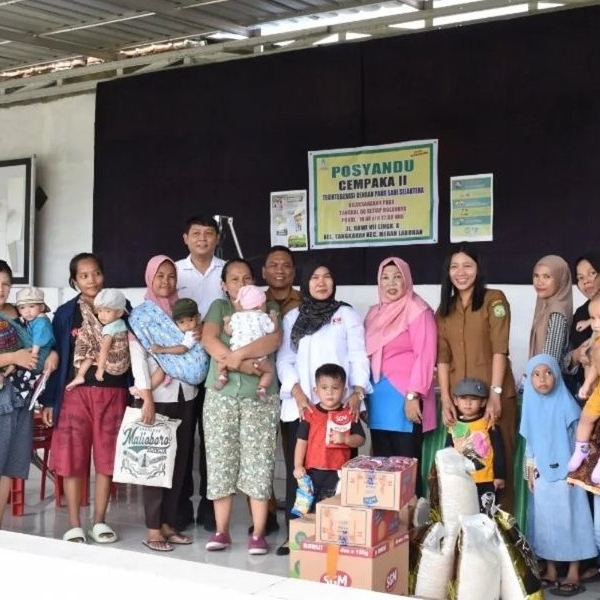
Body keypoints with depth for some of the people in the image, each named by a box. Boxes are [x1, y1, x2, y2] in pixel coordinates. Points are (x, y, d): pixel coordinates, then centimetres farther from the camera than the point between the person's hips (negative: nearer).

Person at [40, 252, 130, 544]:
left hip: (112, 393, 1)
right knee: (72, 457, 1)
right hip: (75, 393, -1)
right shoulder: (65, 314, 3)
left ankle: (99, 521, 18)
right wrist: (49, 400, -2)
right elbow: (56, 357, 3)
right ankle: (75, 525, 10)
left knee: (107, 458, 6)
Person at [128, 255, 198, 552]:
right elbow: (138, 357, -10)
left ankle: (169, 523, 16)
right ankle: (153, 529, 4)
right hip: (156, 396, -5)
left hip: (185, 394, 5)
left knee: (179, 459, 7)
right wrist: (146, 398, -18)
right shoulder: (140, 313, 0)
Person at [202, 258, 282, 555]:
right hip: (221, 396, 1)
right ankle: (221, 531, 12)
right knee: (221, 462, 3)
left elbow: (274, 339, -9)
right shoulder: (219, 307, 12)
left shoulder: (267, 308, 10)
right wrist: (240, 364, -17)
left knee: (259, 464, -3)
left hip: (260, 397, -1)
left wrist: (238, 355, -20)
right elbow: (209, 340, -6)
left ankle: (258, 534, 2)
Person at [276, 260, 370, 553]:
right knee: (297, 468, -1)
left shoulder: (348, 315, 11)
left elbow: (359, 357, 3)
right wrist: (297, 393, -8)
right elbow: (285, 361, 8)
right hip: (299, 405, 2)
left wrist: (357, 392, -11)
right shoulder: (291, 318, 16)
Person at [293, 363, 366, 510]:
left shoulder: (349, 415, 1)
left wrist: (345, 439, -16)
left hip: (338, 473, -1)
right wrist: (298, 466, -5)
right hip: (313, 471, 1)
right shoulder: (310, 414, 1)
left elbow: (361, 439, 3)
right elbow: (301, 441, 2)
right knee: (309, 509, 9)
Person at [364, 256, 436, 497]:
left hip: (404, 397, -7)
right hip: (378, 397, 7)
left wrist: (413, 396, -17)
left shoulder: (418, 311, -6)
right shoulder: (375, 313, 15)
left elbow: (425, 356, -12)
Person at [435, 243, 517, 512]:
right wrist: (445, 399, -5)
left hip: (494, 395, -4)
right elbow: (442, 357, 6)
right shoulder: (444, 309, 14)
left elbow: (499, 349, -8)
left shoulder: (494, 299, 0)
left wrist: (495, 394, -16)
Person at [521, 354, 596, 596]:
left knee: (569, 518, 0)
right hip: (542, 474, 5)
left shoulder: (566, 404, -10)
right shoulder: (532, 406, 3)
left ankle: (573, 574, 6)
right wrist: (530, 471, 8)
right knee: (545, 518, 8)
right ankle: (550, 571, 18)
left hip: (566, 472, -5)